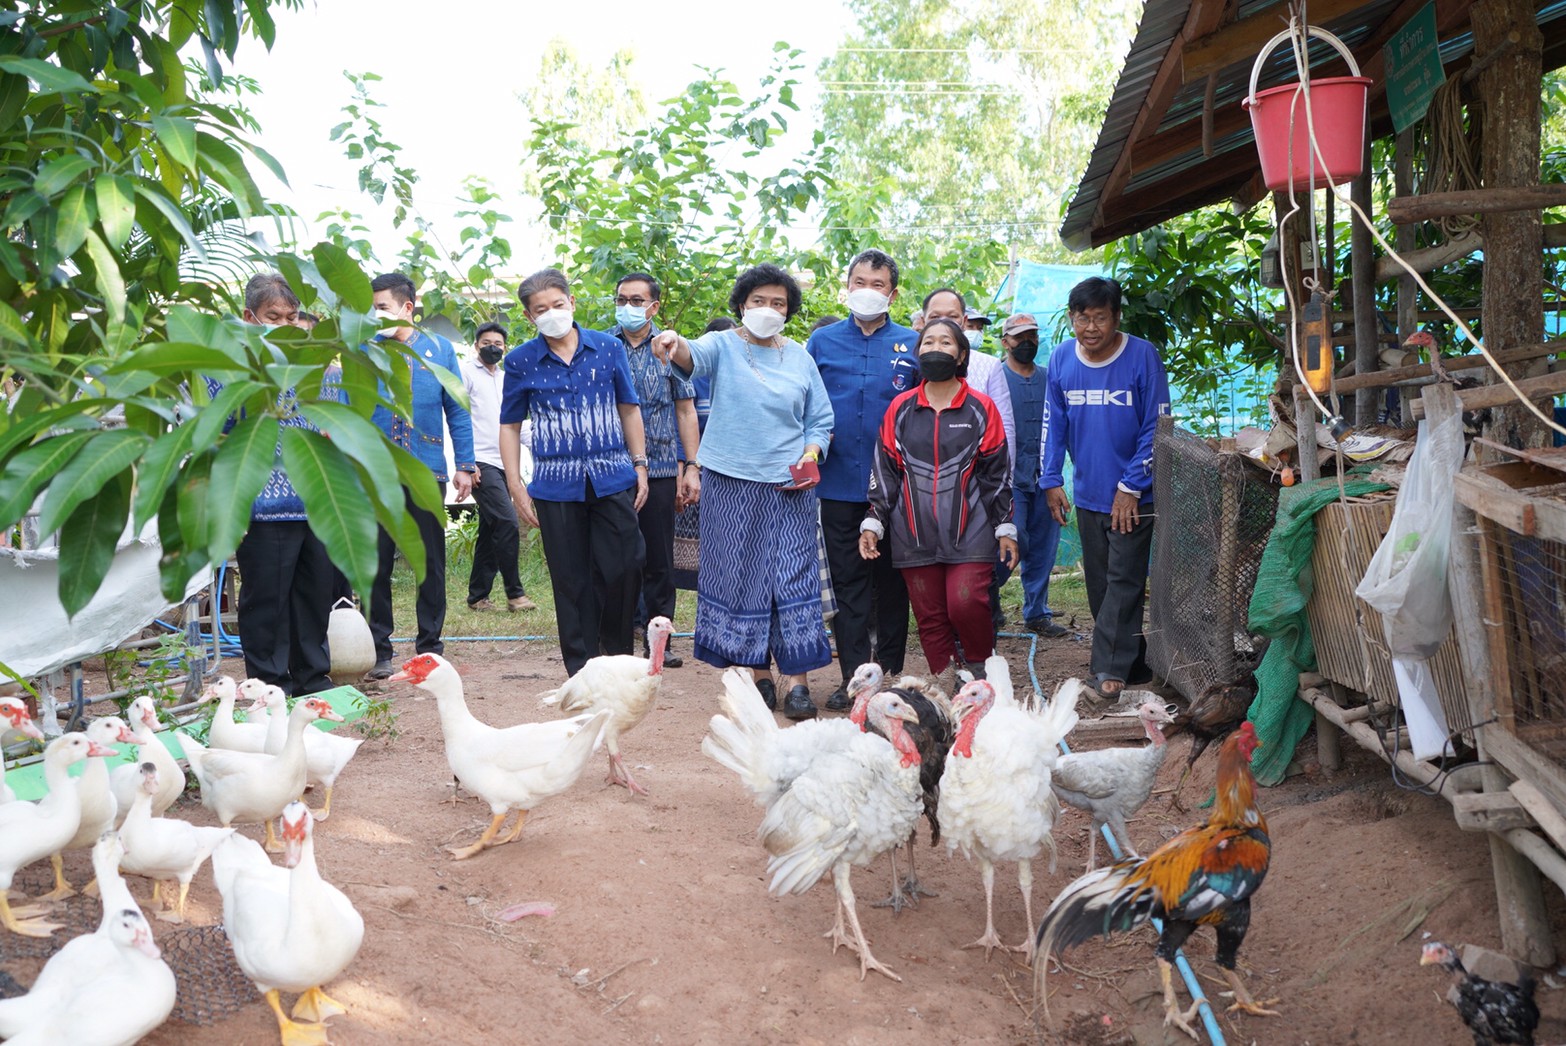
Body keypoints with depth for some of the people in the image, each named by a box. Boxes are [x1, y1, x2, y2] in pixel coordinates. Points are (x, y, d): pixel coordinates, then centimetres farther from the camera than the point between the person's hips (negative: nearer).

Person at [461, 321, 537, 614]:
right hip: (481, 462, -7)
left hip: (503, 464, 7)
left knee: (490, 532, 8)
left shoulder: (506, 379, 19)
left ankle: (477, 596, 15)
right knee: (507, 522, -16)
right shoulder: (466, 372, -1)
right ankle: (515, 593, -10)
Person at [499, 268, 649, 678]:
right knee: (571, 581, 4)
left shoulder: (609, 348, 5)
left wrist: (640, 465, 7)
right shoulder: (521, 361, 3)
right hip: (556, 485, 0)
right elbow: (510, 425, 8)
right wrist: (516, 486, 1)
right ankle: (582, 670, 15)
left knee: (622, 570, -3)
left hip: (613, 479, 0)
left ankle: (617, 655, 19)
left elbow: (628, 409, 12)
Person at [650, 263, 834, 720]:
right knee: (739, 578, 4)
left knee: (794, 578, -2)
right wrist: (674, 344, -45)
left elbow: (820, 421, 14)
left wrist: (810, 456, -5)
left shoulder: (799, 358, 10)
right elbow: (694, 357, -22)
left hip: (789, 485, 2)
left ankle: (796, 681, 3)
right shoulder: (724, 346, 1)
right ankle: (753, 674, 16)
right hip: (731, 482, -1)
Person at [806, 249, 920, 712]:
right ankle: (853, 678, 11)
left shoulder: (912, 345, 4)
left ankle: (889, 676, 19)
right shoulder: (822, 341, 7)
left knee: (891, 582, 8)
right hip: (839, 483, 1)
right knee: (848, 583, 5)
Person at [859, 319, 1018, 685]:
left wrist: (1005, 528, 2)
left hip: (969, 531, -2)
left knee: (966, 603, -15)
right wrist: (872, 522, 4)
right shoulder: (900, 409, 8)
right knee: (930, 616, 4)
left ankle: (981, 669, 11)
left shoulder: (980, 408, 4)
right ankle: (947, 689, 16)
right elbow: (885, 470, 11)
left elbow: (997, 472, 5)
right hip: (915, 534, 2)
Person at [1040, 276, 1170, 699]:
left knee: (1124, 581, -6)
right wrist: (1051, 480, 2)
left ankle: (1111, 667, -3)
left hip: (1133, 496, -5)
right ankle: (1132, 662, 23)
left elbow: (1156, 427, -10)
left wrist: (1131, 487, -13)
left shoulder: (1142, 355, -11)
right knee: (1099, 585, 10)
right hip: (1088, 494, 5)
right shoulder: (1061, 358, 1)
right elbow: (1054, 423, 8)